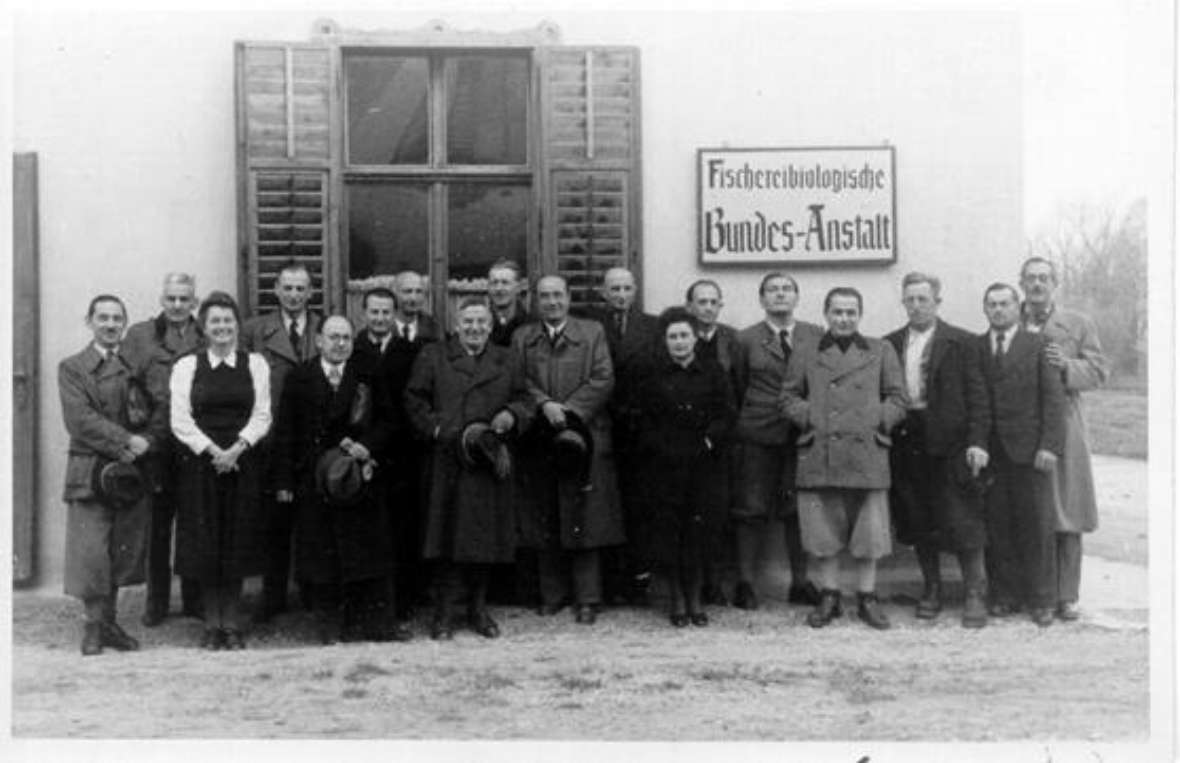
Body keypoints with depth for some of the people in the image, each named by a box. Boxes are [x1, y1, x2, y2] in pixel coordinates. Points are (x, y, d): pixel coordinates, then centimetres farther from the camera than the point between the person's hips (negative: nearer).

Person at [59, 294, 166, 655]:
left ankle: (110, 622, 16)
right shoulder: (71, 368, 4)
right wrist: (126, 441, -16)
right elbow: (80, 419, -9)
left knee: (124, 553, 5)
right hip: (90, 472, -3)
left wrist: (145, 443, -13)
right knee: (90, 553, -5)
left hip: (134, 472, 3)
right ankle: (93, 625, 8)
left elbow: (160, 413, 6)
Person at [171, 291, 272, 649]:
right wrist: (212, 450, -13)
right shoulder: (186, 366, 4)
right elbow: (180, 420, -2)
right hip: (199, 463, 0)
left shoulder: (255, 364, 6)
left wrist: (236, 448, -13)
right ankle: (212, 624, 11)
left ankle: (233, 625, 11)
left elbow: (262, 415, 1)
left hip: (241, 463, 0)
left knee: (237, 543, 2)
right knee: (205, 544, 2)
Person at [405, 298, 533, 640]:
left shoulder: (508, 362, 14)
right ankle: (442, 614, 4)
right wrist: (441, 430, -10)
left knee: (486, 536, 5)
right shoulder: (432, 357, 7)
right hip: (447, 464, -2)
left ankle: (478, 610, 18)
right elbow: (415, 402, 3)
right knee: (447, 536, -4)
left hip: (491, 464, 2)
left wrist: (511, 415, -9)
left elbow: (524, 402, 13)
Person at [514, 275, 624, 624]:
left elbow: (603, 380, -1)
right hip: (538, 439, 2)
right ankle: (552, 594, 15)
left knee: (584, 517, -3)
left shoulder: (593, 333, 8)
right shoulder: (522, 337, 13)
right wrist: (544, 405, -15)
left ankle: (588, 599, 2)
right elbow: (519, 382, 3)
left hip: (583, 435, -2)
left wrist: (570, 410, -12)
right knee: (544, 521, 5)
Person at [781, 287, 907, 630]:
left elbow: (898, 398, 9)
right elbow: (789, 398, 10)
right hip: (818, 457, 0)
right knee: (822, 534, 4)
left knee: (869, 534, 3)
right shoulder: (804, 354, 12)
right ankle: (828, 598, 16)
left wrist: (878, 421, -4)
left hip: (867, 454, 0)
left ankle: (867, 599, 15)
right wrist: (809, 418, -4)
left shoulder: (881, 352, 12)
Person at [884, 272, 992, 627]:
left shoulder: (960, 342, 1)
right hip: (906, 444, 3)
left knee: (963, 524, -3)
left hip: (949, 443, -3)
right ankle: (931, 591, 21)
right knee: (918, 525, 9)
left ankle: (975, 595, 7)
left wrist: (977, 441, -11)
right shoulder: (890, 344, 10)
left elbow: (976, 395, -3)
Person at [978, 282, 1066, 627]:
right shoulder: (975, 348, 9)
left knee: (1038, 526, 2)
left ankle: (1041, 599, 11)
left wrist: (1050, 445, -10)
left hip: (1029, 449, -2)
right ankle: (1004, 595, 14)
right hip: (989, 451, 2)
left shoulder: (1038, 346, 3)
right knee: (997, 527, 3)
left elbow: (1054, 398, -2)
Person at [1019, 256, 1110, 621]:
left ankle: (1066, 596, 8)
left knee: (1066, 515, 1)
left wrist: (1067, 366, -14)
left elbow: (1099, 370, 3)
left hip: (1063, 429, 0)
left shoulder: (1078, 324, 9)